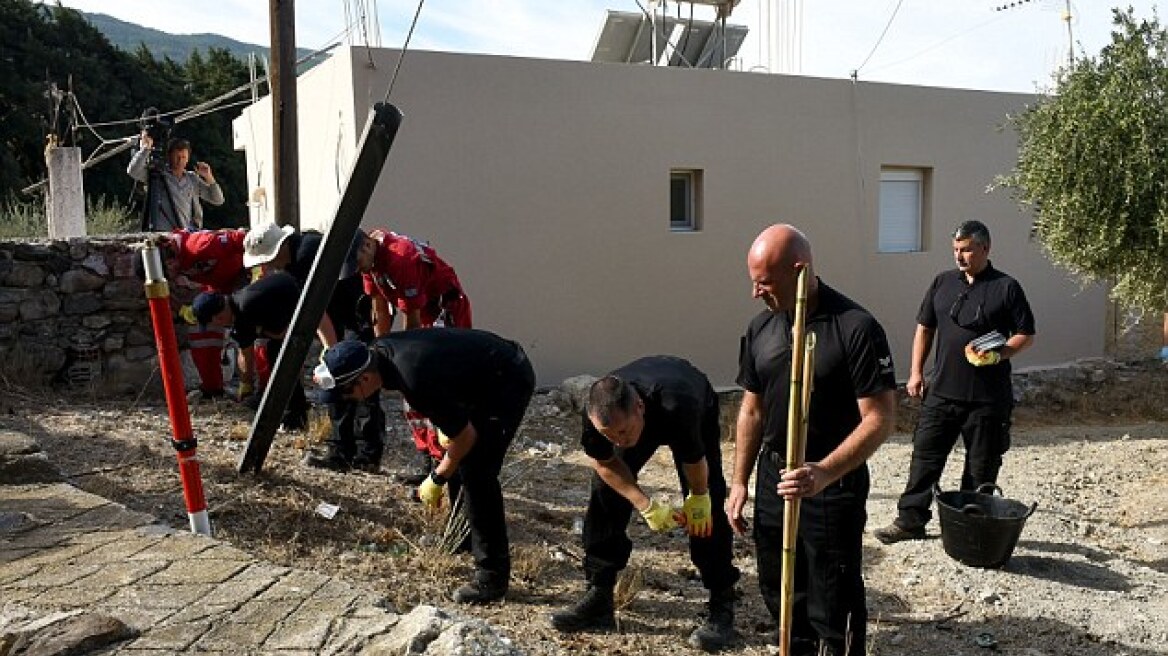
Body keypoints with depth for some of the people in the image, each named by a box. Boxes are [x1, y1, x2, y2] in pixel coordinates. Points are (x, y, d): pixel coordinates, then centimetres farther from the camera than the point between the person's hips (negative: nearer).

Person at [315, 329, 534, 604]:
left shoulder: (416, 382, -33)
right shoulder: (379, 350, -7)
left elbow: (466, 436, -20)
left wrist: (437, 479, -8)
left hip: (510, 382, -10)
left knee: (477, 473, -11)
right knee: (464, 459, 18)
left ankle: (493, 576, -3)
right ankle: (470, 537, 36)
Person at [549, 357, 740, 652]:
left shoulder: (679, 410, -48)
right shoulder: (596, 416, -37)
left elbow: (694, 460, -27)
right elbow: (605, 463, -17)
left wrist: (698, 498, -10)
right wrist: (646, 505, -23)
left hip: (698, 412, -3)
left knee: (708, 509, -14)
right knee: (605, 494, -7)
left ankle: (722, 609, -2)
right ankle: (598, 599, 3)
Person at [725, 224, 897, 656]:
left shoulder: (856, 327, -17)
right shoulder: (760, 328, 3)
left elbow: (880, 418, -18)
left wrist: (824, 473, -29)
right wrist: (739, 482, 9)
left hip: (834, 485, -6)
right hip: (772, 478, 6)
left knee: (833, 603, 4)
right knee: (778, 589, 17)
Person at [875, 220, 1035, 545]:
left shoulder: (1006, 287, -2)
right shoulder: (943, 282, 9)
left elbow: (1026, 335, 0)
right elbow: (925, 328, 14)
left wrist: (1000, 354, -18)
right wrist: (916, 371, 8)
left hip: (988, 397, -3)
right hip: (941, 390, 3)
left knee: (982, 466, 7)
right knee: (925, 455, 4)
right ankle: (910, 521, 11)